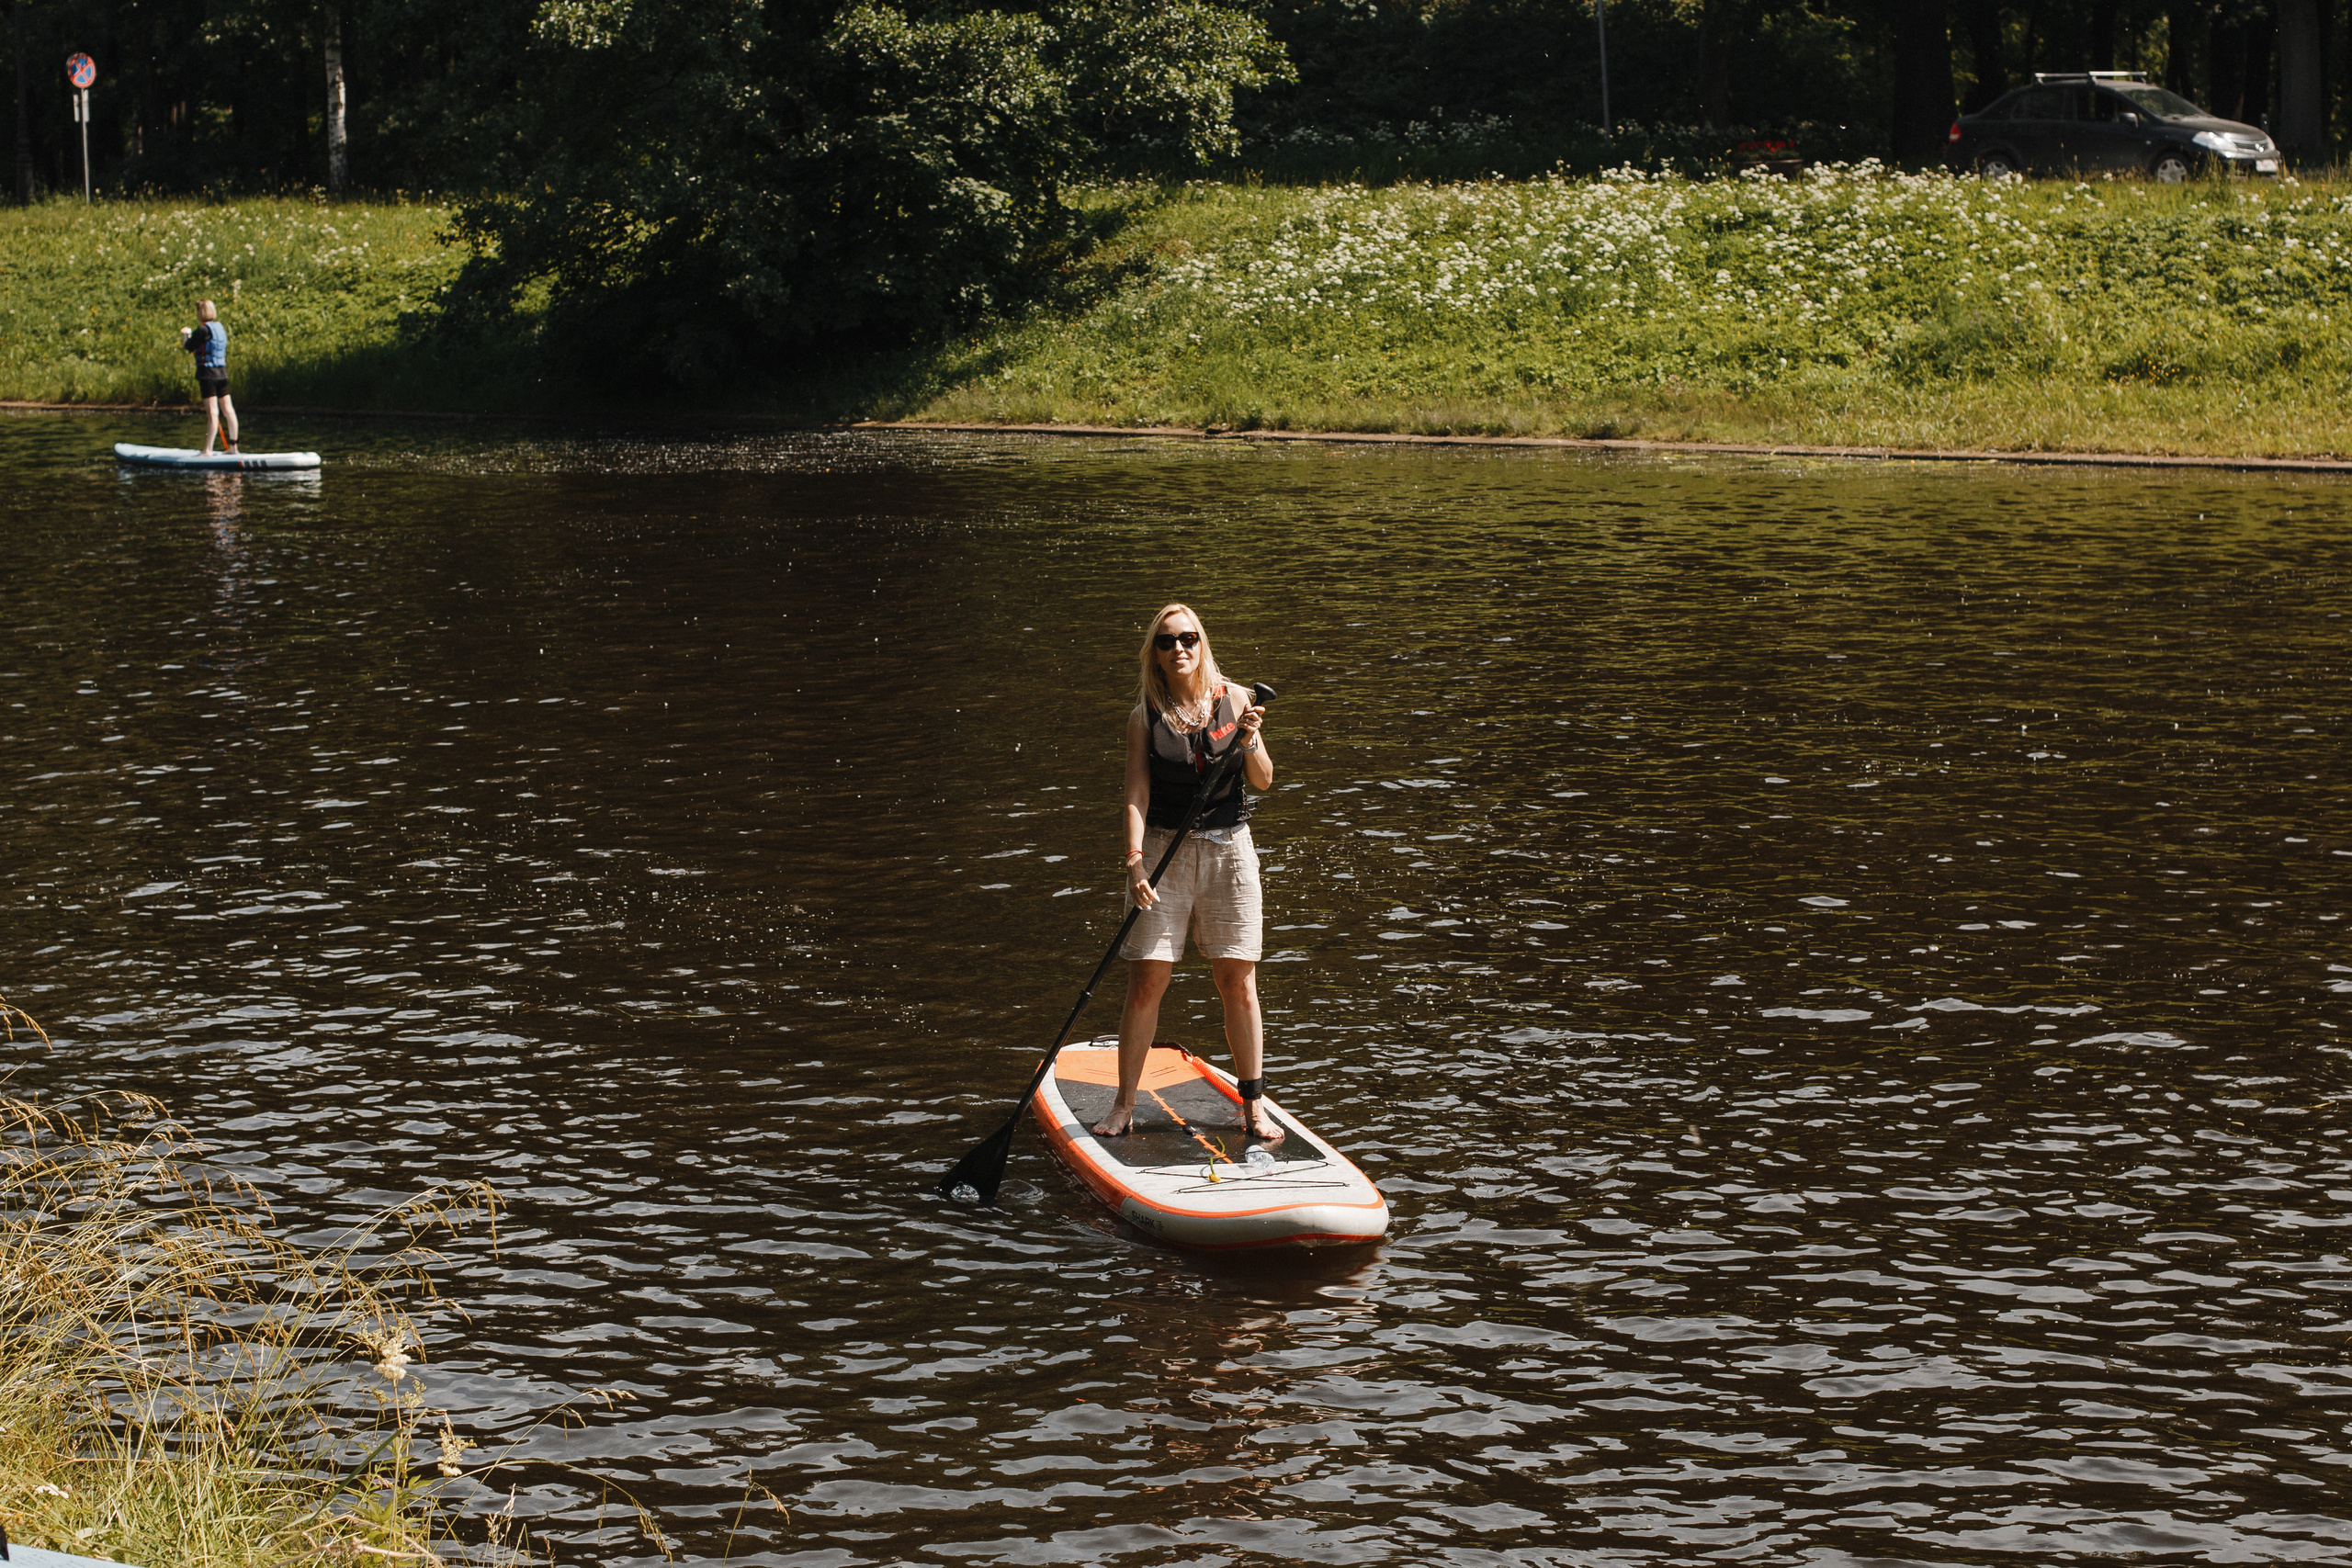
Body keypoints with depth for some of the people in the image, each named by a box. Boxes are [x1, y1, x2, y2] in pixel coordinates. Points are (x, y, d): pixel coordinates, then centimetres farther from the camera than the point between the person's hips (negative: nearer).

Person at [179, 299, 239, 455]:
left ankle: (208, 450, -9)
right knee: (228, 410, 10)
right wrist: (190, 333, 32)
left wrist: (185, 334, 14)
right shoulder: (220, 328, 12)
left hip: (207, 373, -8)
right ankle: (233, 445, 17)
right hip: (222, 372, 8)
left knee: (212, 412, -10)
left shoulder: (203, 330, -13)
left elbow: (187, 346, -6)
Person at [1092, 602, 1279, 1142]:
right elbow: (1137, 793, -6)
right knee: (1146, 983, -3)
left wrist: (1248, 742, -16)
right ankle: (1124, 1106, 7)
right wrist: (1134, 860, -18)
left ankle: (1253, 1106, 12)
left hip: (1228, 848, 1)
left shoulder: (1234, 699, 2)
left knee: (1238, 982, 2)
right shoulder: (1145, 714, -1)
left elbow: (1263, 781, 4)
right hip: (1164, 849, -1)